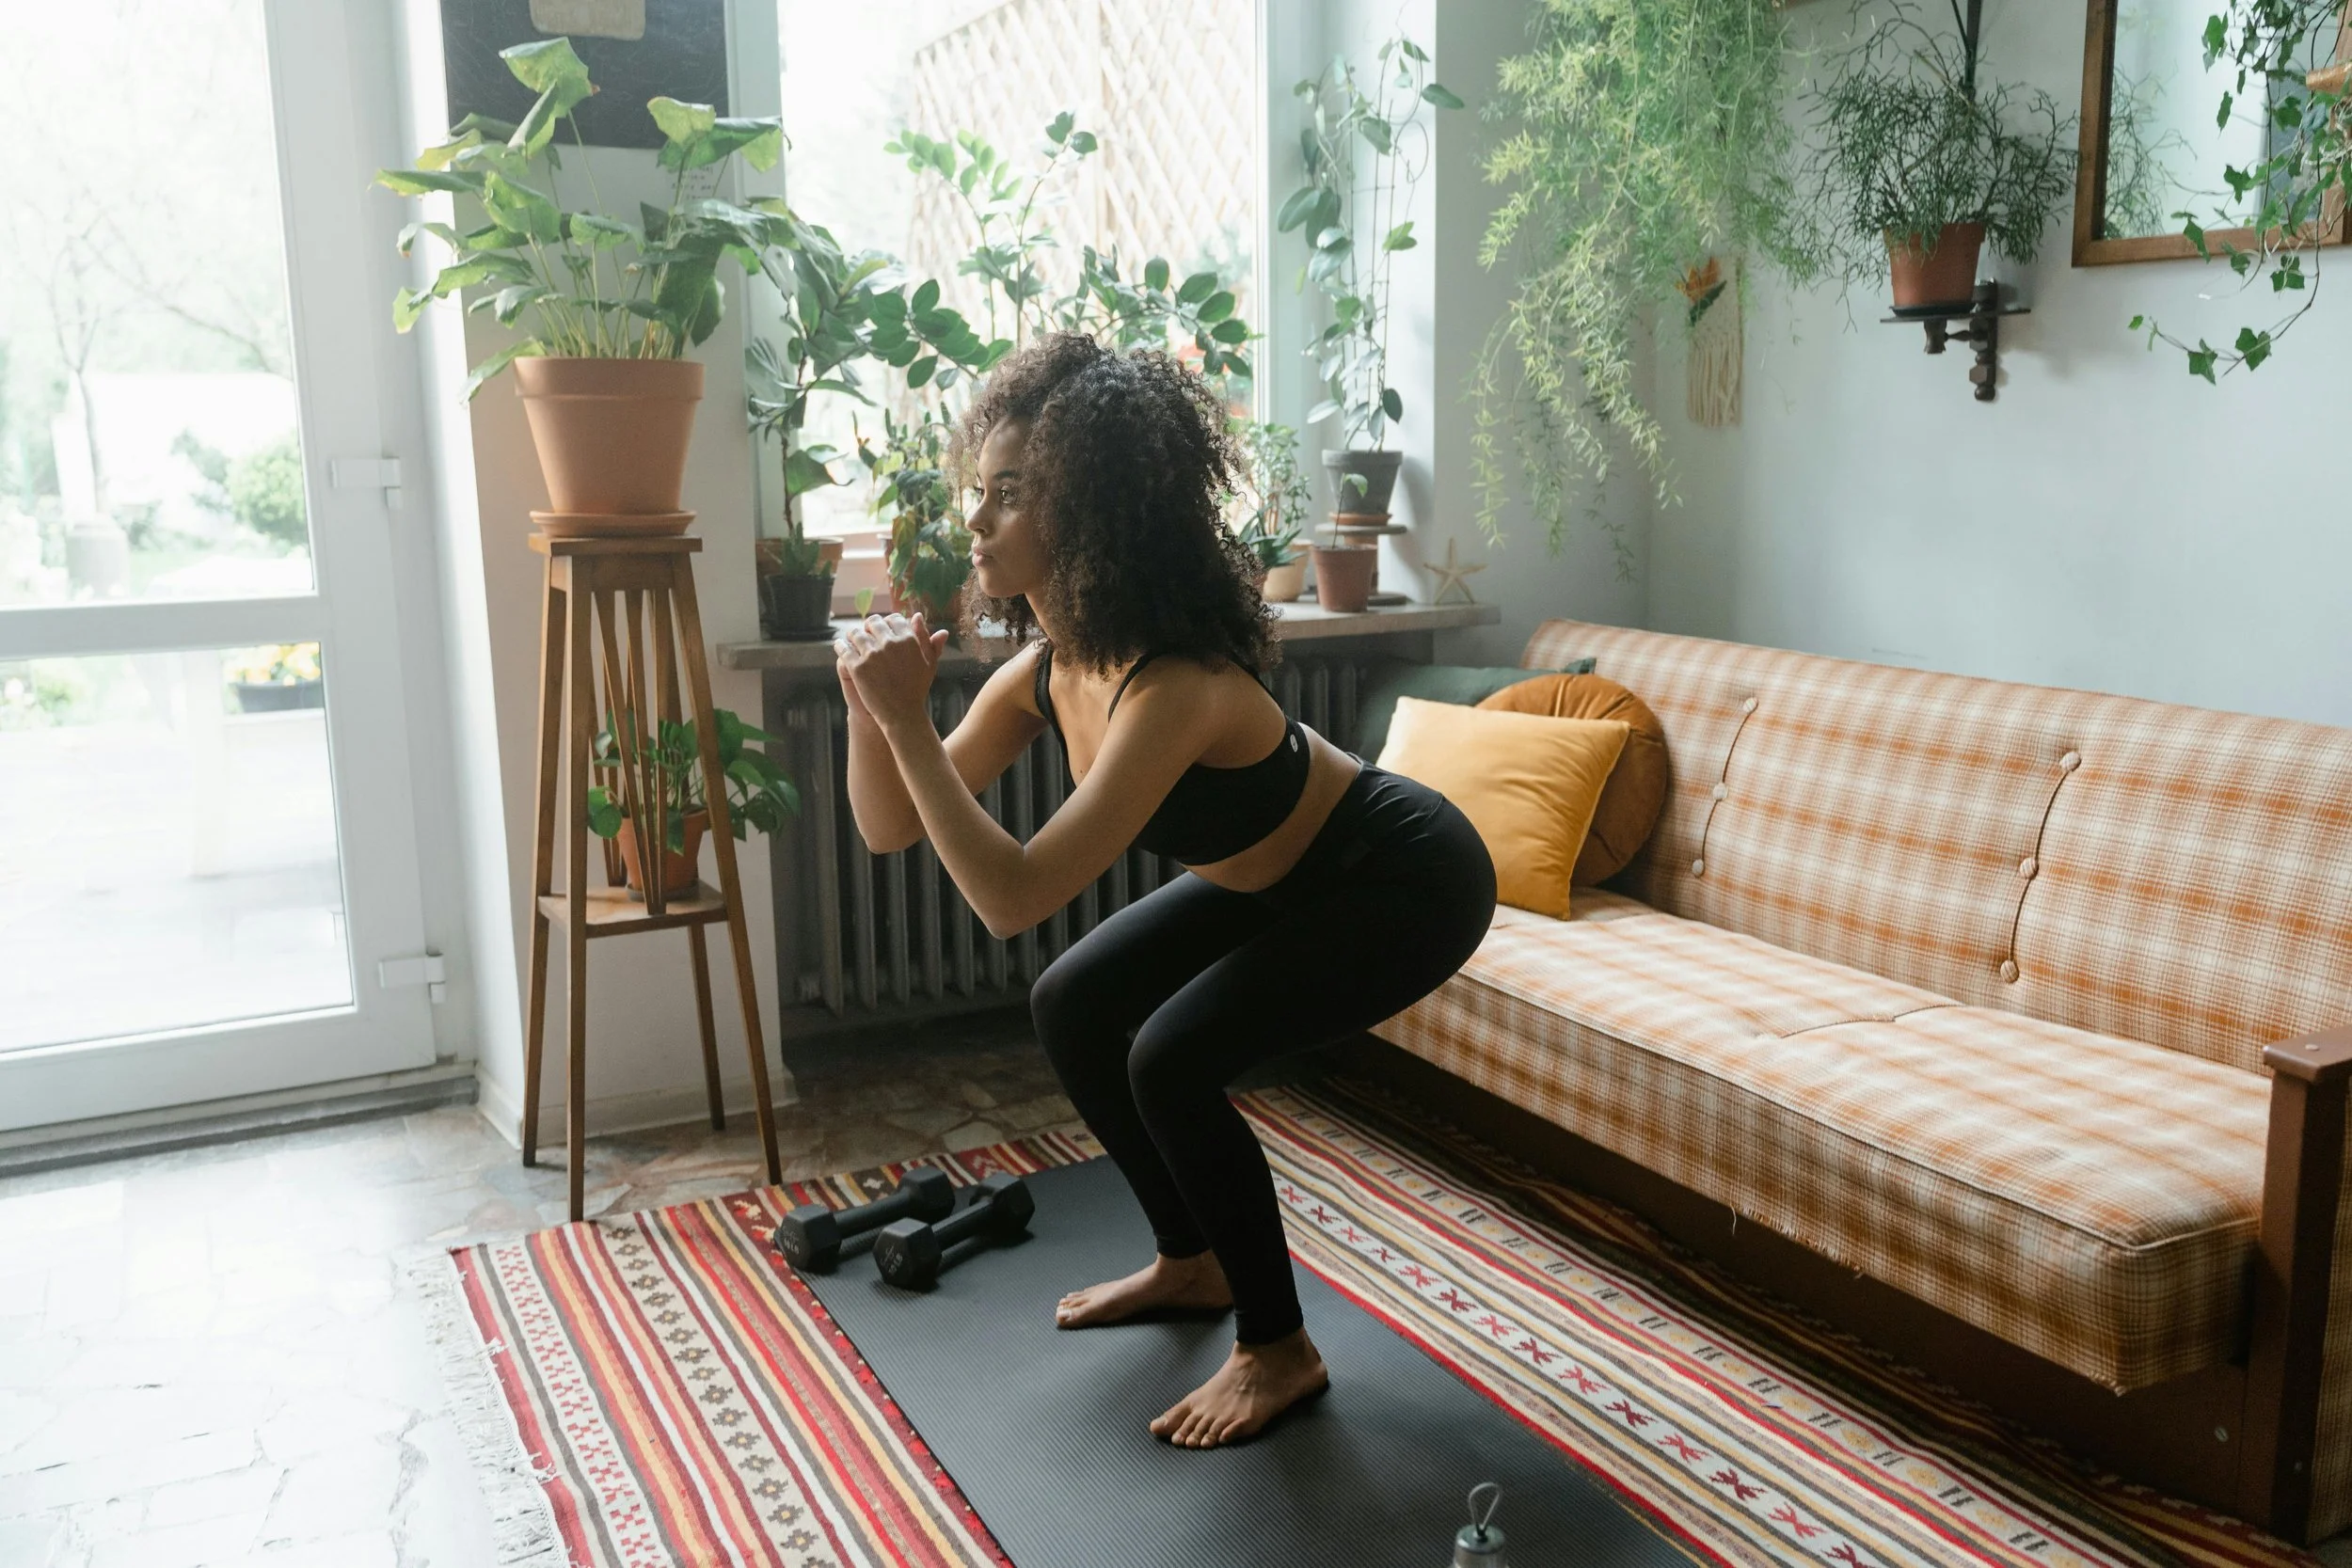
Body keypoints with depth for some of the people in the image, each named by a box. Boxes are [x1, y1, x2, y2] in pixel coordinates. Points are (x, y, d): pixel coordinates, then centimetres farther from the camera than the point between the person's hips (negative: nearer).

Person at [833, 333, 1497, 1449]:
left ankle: (1279, 1353, 2)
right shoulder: (1045, 668, -10)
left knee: (1173, 1060, -20)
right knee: (1072, 1009, 6)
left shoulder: (1173, 686, -36)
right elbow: (889, 829, -6)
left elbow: (1013, 897, -40)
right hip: (1285, 873, 9)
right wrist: (871, 709, -23)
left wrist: (909, 723, -39)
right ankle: (1192, 1263, 26)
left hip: (1405, 881, -9)